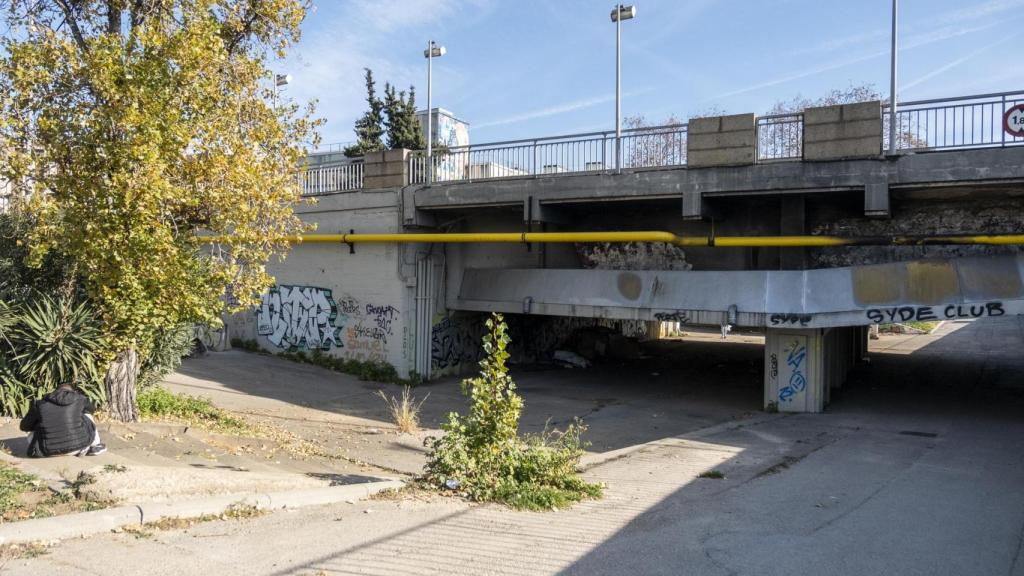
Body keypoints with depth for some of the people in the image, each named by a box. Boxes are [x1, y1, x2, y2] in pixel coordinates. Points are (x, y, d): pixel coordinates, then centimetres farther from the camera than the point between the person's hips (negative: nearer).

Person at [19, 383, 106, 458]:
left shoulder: (39, 404, 4)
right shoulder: (79, 399, 2)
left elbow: (24, 426, 14)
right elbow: (91, 408, 25)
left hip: (50, 451, 2)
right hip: (77, 448, -1)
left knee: (32, 435, 33)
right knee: (87, 416, 26)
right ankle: (94, 447, 26)